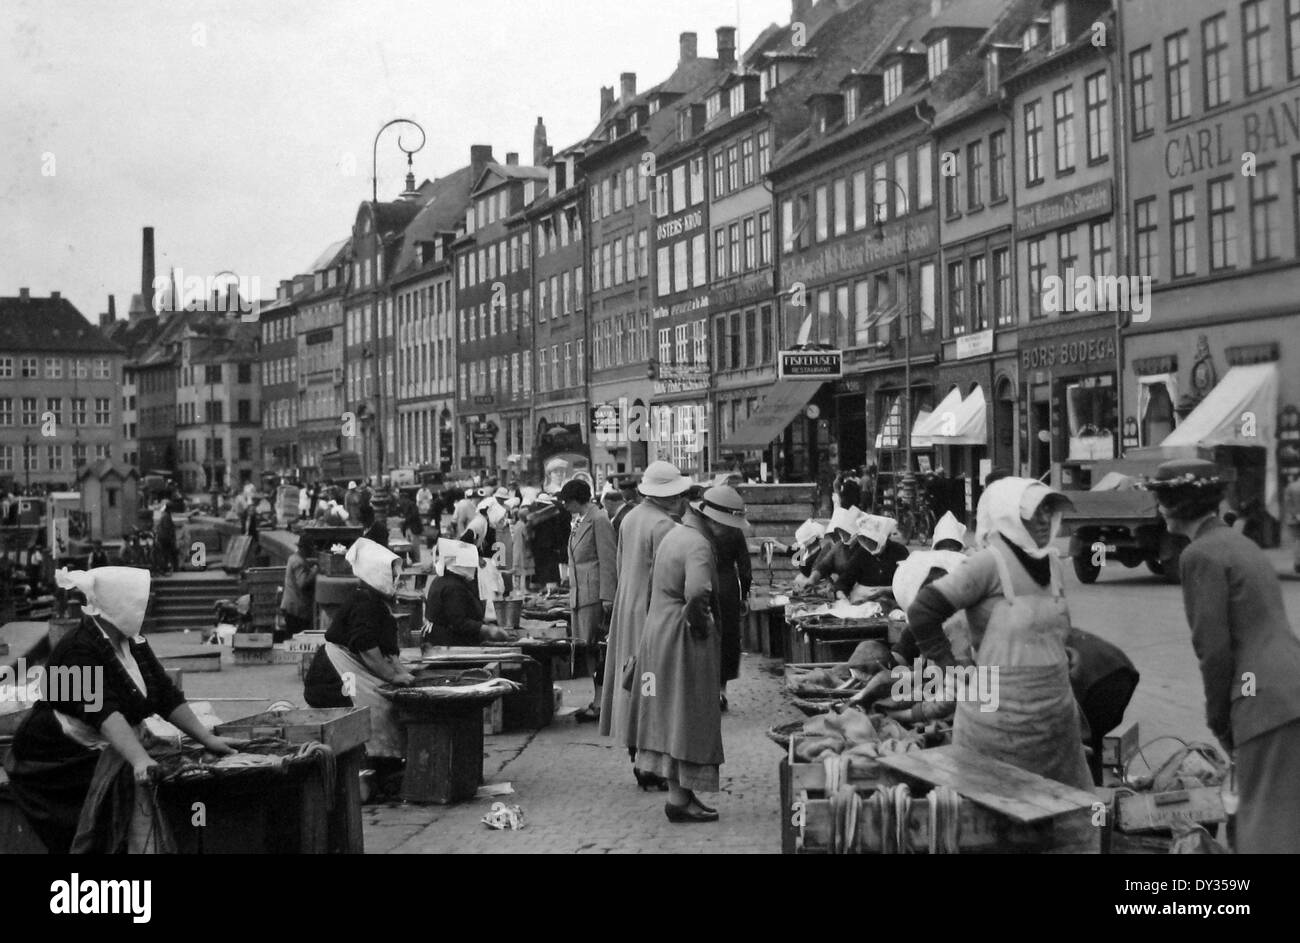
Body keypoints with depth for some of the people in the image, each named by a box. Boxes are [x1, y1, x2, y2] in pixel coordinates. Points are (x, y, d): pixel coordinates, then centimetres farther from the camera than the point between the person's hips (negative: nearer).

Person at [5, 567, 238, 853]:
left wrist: (206, 739, 1)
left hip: (109, 757, 8)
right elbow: (104, 712, -33)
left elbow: (168, 697, 10)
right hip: (61, 763, -7)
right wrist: (140, 760, -44)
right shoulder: (79, 650, -20)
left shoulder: (134, 645, 7)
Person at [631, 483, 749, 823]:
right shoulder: (699, 546, -19)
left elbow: (655, 585, 20)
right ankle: (680, 799, 3)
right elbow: (697, 593, -36)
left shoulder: (675, 533, 13)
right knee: (687, 717, -2)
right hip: (684, 641, -10)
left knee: (671, 717, 14)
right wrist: (700, 621, -18)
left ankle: (679, 793, 21)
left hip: (657, 632, 10)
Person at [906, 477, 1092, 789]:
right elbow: (922, 613, -14)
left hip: (1057, 717, 7)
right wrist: (952, 667, -9)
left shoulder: (1051, 563, 9)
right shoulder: (988, 564, -13)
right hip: (999, 725, -7)